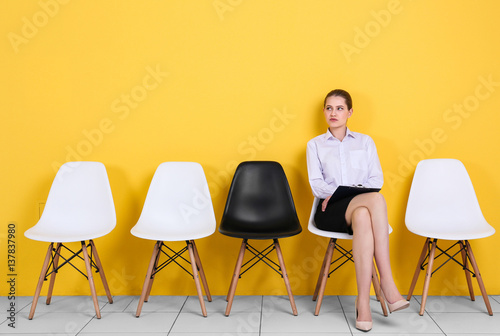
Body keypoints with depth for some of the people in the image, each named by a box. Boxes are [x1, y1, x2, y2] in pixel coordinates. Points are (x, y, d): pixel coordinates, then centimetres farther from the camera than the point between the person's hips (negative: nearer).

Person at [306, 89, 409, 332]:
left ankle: (363, 302, -37)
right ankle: (387, 284, -34)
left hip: (361, 207, 2)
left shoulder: (365, 142, 19)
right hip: (330, 211, -1)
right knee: (376, 200, -34)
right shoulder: (315, 145, 16)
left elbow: (376, 179, 8)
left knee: (362, 217, -38)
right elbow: (316, 185, 4)